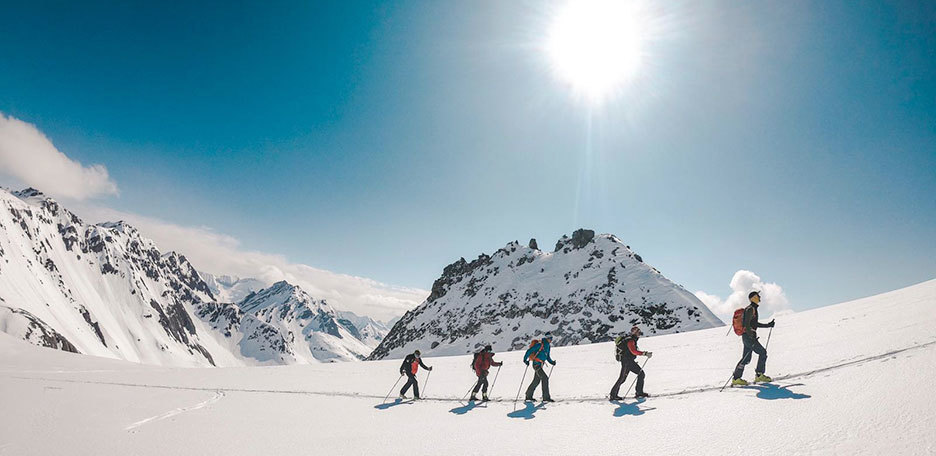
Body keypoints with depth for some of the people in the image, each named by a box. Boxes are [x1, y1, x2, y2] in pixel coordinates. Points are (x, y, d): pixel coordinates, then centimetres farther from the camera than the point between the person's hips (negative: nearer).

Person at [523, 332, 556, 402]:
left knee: (536, 381, 14)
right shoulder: (540, 345, -15)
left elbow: (547, 357, 23)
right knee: (545, 378, -15)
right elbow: (529, 351, -16)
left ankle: (528, 396, 24)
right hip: (536, 364, -9)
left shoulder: (547, 346, 12)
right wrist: (525, 359, -20)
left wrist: (552, 362, 8)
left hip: (540, 366, 9)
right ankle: (546, 397, -12)